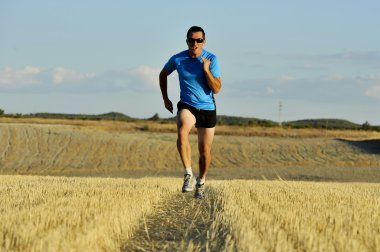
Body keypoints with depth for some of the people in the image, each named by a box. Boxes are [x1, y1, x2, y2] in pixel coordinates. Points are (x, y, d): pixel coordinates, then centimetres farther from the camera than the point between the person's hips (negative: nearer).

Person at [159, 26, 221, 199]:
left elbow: (216, 89, -13)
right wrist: (165, 98, 11)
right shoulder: (177, 59, -6)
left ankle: (201, 183, 31)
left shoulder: (211, 59, -9)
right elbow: (163, 74, 15)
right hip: (187, 106, -1)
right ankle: (188, 176, -30)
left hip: (207, 108, 1)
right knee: (182, 132, -33)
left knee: (205, 151, 6)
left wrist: (206, 70, -25)